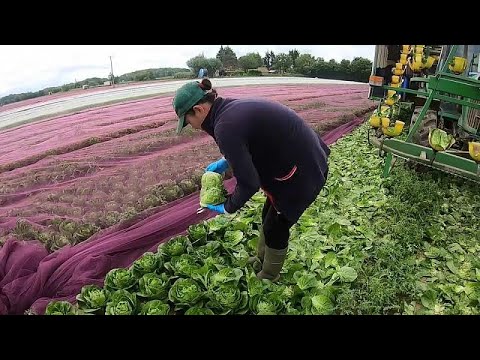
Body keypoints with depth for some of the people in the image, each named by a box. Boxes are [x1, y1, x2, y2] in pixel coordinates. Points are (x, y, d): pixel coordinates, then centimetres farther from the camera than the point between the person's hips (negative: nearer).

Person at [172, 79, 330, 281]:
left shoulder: (225, 126, -27)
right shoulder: (232, 107, 1)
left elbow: (248, 183, -23)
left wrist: (227, 208, -6)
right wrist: (225, 162, 10)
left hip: (302, 172, -9)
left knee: (275, 226, 10)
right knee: (268, 216, 23)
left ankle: (268, 278, 34)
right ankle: (261, 259, 46)